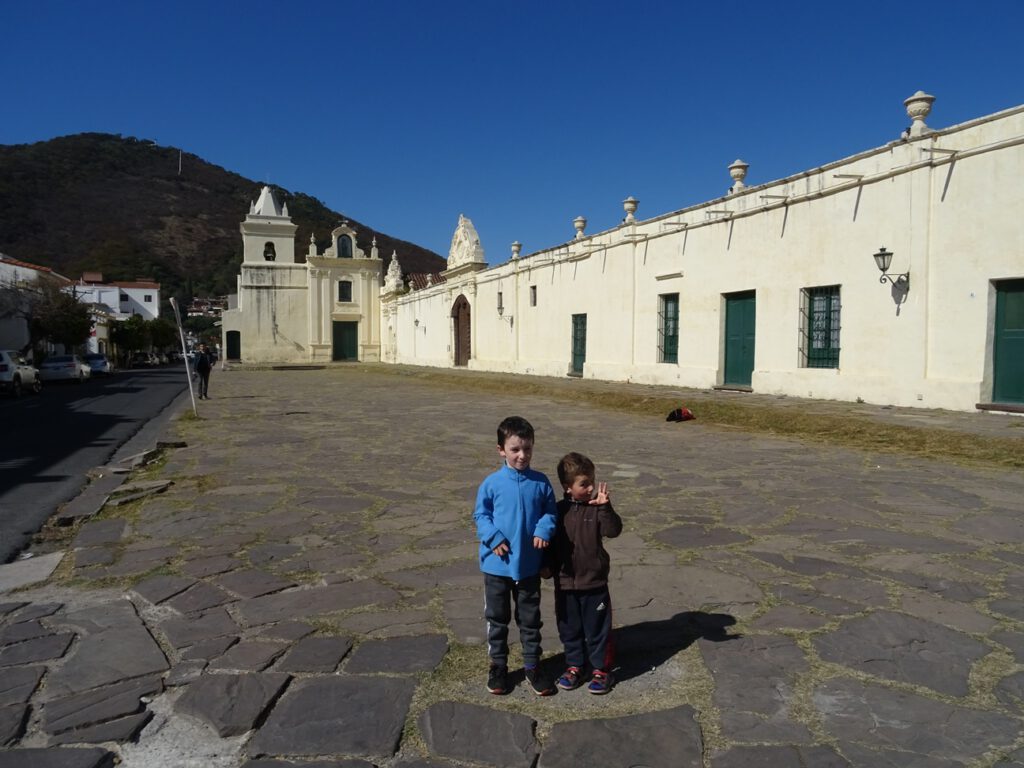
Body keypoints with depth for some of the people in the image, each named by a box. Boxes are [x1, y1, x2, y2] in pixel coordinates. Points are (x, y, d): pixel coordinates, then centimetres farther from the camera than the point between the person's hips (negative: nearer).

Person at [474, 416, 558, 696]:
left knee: (530, 618, 15)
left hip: (529, 565, 1)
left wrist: (544, 530, -15)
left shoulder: (541, 482, -5)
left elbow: (550, 512, 4)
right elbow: (480, 515, -2)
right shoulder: (492, 483, -10)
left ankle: (533, 666, 32)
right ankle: (498, 666, 32)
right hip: (497, 565, -1)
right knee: (497, 618, 14)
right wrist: (493, 537, -17)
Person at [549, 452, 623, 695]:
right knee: (569, 629, 15)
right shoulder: (559, 511, -3)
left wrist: (605, 507, -34)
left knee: (597, 629, 9)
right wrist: (549, 569, 4)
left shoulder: (596, 509, -8)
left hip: (594, 583, -2)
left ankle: (601, 670, 26)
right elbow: (550, 543, 5)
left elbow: (614, 530, -23)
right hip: (565, 584, 2)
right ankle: (574, 666, 33)